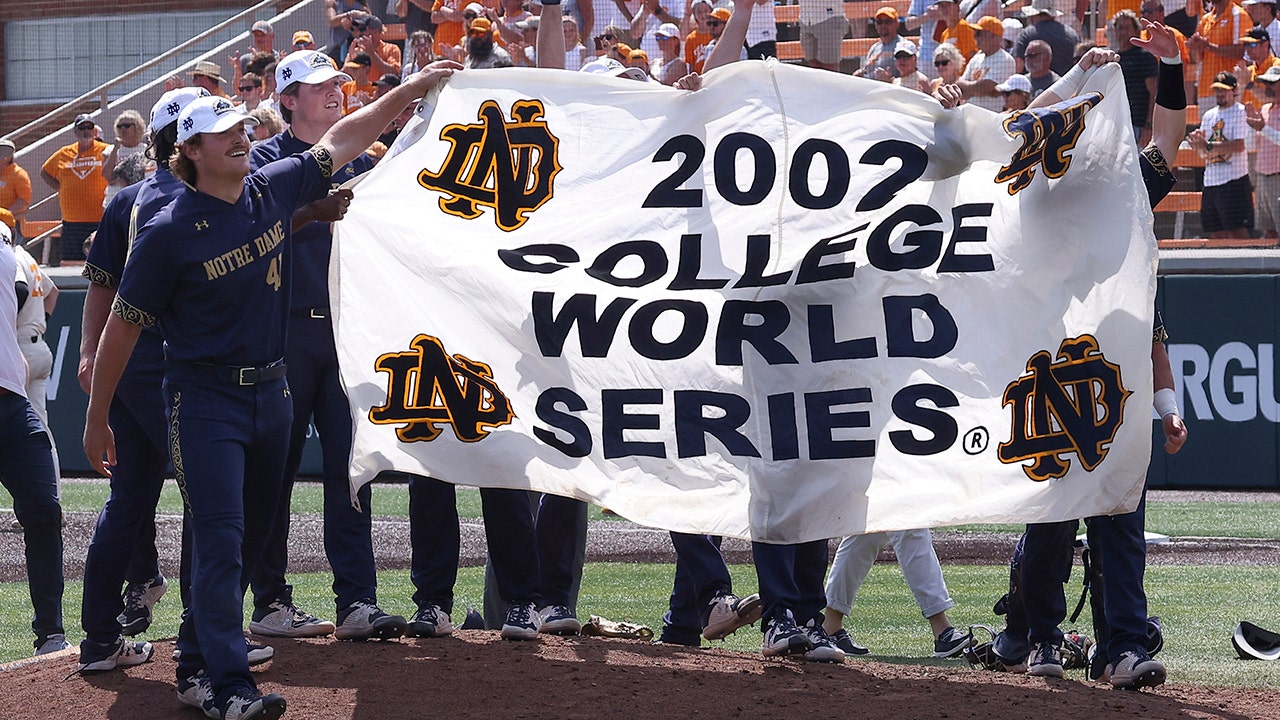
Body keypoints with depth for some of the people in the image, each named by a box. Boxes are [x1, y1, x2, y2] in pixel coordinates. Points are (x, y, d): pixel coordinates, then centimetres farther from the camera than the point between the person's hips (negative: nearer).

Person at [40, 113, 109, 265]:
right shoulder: (63, 154, 11)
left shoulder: (105, 151, 1)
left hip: (99, 220, -4)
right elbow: (45, 172, 25)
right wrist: (59, 189, 13)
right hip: (71, 222, 4)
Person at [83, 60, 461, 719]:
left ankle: (198, 651, 29)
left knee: (251, 535, 14)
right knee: (220, 539, -13)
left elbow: (342, 140, 14)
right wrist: (96, 419, -5)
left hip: (270, 393, 6)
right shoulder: (169, 233, -14)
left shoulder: (273, 191, 1)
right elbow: (123, 325, -8)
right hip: (205, 400, -6)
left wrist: (415, 87, 11)